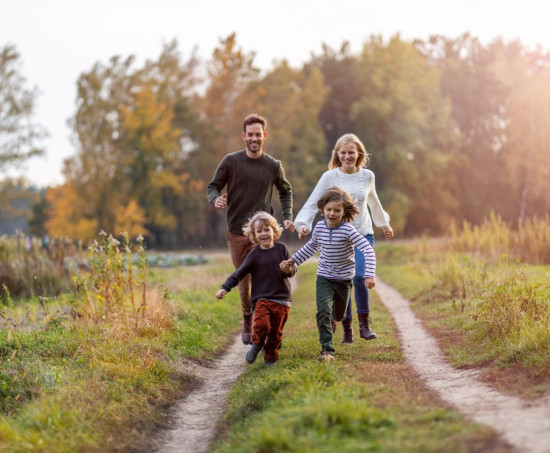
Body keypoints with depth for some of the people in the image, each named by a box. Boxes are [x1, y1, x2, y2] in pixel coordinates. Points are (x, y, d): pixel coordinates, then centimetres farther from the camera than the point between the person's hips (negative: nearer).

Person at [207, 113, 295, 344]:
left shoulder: (274, 166, 3)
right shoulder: (231, 161, -1)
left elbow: (286, 191, 19)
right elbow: (213, 186, 4)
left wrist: (287, 217, 7)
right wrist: (216, 199, -19)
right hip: (237, 232, 0)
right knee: (243, 282, 7)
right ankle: (248, 321, 28)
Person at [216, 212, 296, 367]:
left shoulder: (281, 248, 4)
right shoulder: (255, 254, -1)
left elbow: (293, 270, 8)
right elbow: (239, 273, -1)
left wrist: (289, 270, -16)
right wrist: (225, 288, -9)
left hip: (282, 299, 2)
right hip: (262, 298, -2)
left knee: (276, 332, 5)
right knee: (261, 323, -22)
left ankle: (270, 358, 25)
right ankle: (257, 344, 8)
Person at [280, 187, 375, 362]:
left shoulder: (347, 230, -21)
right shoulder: (319, 227, -6)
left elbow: (368, 250, -27)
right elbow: (311, 246, 16)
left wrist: (369, 275, -37)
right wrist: (292, 261, 16)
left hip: (344, 278, -2)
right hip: (324, 277, 2)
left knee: (338, 315, 16)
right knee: (323, 310, -19)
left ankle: (331, 322, 54)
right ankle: (327, 350, -17)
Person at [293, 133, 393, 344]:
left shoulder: (367, 176, 6)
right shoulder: (330, 177, -2)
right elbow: (312, 203, -5)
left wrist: (384, 224, 37)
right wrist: (303, 224, -21)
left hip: (363, 234, 1)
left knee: (359, 276, -20)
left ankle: (364, 324, -4)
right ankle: (347, 328, 14)